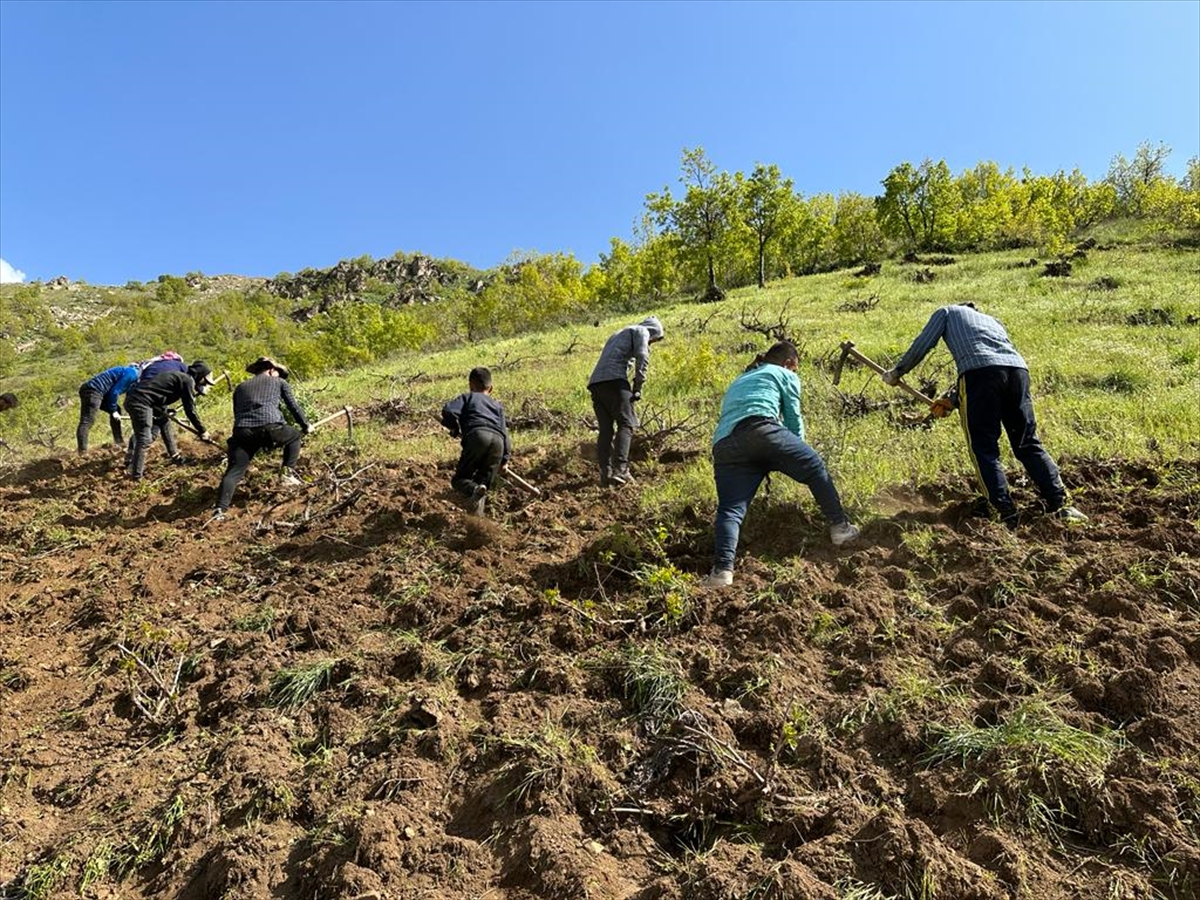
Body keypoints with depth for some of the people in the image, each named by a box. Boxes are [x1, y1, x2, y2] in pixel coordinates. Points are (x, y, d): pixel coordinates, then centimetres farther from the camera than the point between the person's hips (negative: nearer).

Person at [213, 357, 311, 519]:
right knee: (294, 436, 27)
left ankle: (221, 509, -13)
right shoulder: (279, 382, 25)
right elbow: (293, 406, 22)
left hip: (242, 431, 3)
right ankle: (288, 473, 16)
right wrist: (305, 425, 35)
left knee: (234, 471, 3)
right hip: (270, 427, -3)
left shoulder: (240, 387, 33)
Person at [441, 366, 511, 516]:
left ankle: (474, 490, -30)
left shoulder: (467, 397, 25)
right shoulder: (497, 405, 36)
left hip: (477, 435, -3)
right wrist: (504, 459, 27)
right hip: (498, 440, 4)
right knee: (484, 482, 11)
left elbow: (448, 411, 5)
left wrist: (455, 428, 23)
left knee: (459, 479, 3)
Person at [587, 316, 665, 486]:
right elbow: (642, 356, -6)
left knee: (605, 429, 5)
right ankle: (620, 469, -21)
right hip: (614, 380, -8)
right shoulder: (641, 331, 13)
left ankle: (606, 472, -1)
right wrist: (638, 386, -5)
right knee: (626, 424, -9)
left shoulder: (619, 334, 38)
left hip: (595, 382, 8)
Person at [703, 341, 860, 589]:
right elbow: (793, 419, 20)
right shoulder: (785, 375, 25)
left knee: (730, 510, -4)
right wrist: (796, 455, 36)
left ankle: (722, 569, -24)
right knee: (816, 468, 17)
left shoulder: (737, 382, 42)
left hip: (724, 446, 5)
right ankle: (840, 527, 23)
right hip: (762, 429, -4)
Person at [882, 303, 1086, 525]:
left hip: (979, 370, -5)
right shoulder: (992, 321, 40)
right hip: (1017, 368, 5)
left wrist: (897, 372, 26)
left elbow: (922, 345, 13)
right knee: (1029, 444, 12)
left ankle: (1007, 514, -8)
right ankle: (1060, 505, 7)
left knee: (984, 450, -1)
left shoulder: (947, 312, 28)